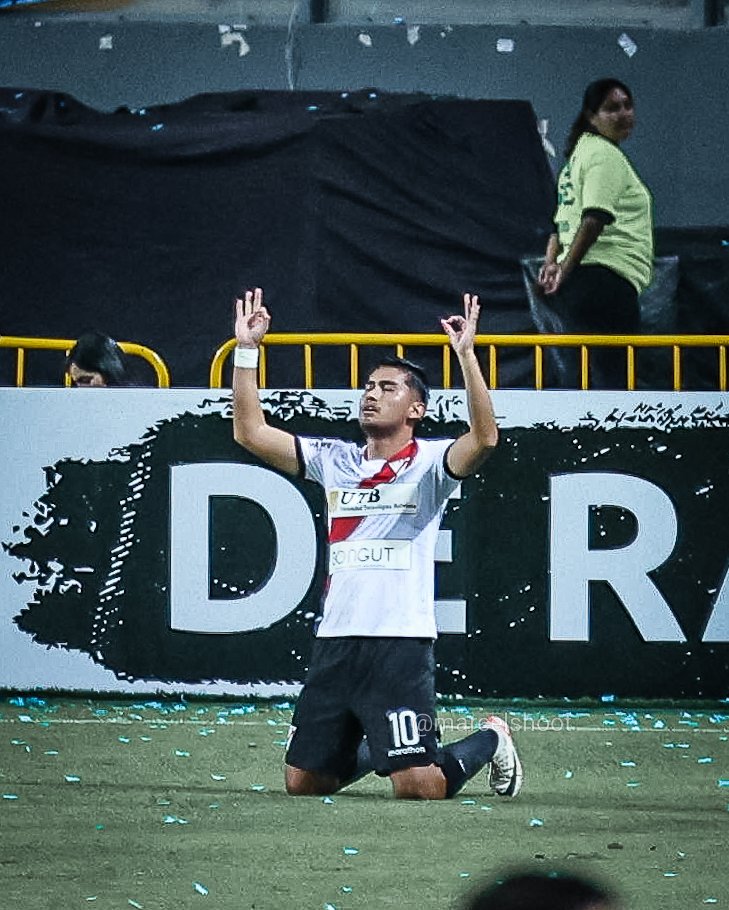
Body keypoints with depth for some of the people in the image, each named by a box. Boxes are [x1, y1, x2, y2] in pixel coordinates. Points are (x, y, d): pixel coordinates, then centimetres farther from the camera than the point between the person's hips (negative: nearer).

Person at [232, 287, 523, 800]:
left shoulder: (429, 464, 0)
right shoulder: (334, 461, 14)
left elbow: (484, 438, -20)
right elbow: (250, 431, 12)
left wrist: (466, 355, -26)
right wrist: (247, 350, 5)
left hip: (401, 644, -5)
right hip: (336, 643, 5)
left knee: (418, 788, -12)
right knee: (303, 783, 6)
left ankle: (491, 740, 19)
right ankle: (376, 749, 36)